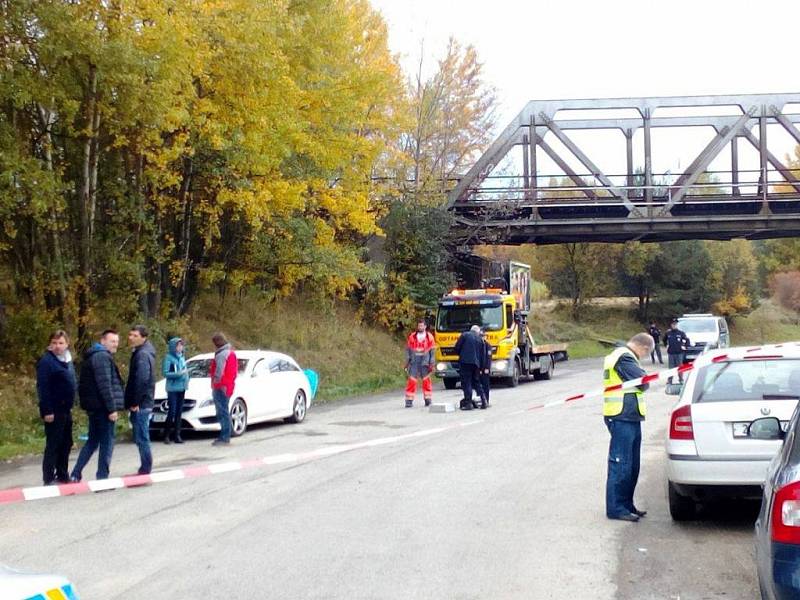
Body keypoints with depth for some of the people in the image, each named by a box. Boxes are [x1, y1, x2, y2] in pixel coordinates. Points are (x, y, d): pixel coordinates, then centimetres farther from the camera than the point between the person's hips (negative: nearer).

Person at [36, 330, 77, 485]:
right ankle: (48, 479, 0)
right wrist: (47, 410, -22)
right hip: (53, 411, -8)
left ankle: (62, 475, 23)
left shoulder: (67, 360, 13)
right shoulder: (46, 361, -12)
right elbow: (42, 387, -18)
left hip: (65, 410, 8)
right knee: (53, 445, -5)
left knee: (66, 444, 13)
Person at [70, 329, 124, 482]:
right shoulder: (103, 357, -14)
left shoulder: (93, 356, 19)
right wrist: (112, 408, -22)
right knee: (107, 442, -3)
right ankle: (102, 478, 0)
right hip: (103, 407, -10)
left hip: (93, 406, 10)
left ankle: (76, 474, 15)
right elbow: (105, 385, -22)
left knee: (93, 441, 17)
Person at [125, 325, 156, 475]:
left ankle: (145, 469, -2)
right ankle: (145, 468, 20)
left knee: (141, 438, -6)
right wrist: (132, 402, 17)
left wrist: (135, 402, -20)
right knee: (141, 438, 14)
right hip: (143, 404, 10)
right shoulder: (140, 353, 16)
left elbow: (142, 379, -25)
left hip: (140, 405, -10)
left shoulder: (142, 355, -15)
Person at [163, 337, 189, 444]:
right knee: (172, 412, -9)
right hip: (172, 388, -6)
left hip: (182, 388, 6)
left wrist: (187, 379, 3)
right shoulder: (168, 358, -7)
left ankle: (177, 435, 11)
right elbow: (165, 373, -12)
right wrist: (178, 374, -19)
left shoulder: (182, 357, 13)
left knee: (179, 412, 7)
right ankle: (166, 435, 2)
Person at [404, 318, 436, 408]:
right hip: (414, 363, 0)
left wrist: (431, 364, 1)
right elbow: (408, 350, 8)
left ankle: (428, 400, 14)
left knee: (426, 381, 3)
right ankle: (409, 401, -1)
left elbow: (432, 352, 6)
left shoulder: (429, 337, 4)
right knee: (411, 381, -5)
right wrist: (407, 362, 3)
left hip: (425, 363, 0)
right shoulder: (412, 337, 4)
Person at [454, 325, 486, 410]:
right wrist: (480, 366, 22)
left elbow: (457, 347, -2)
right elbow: (482, 355, 15)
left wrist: (460, 355, 17)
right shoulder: (480, 339, 15)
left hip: (465, 361, -5)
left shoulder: (464, 335, 2)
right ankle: (483, 400, 11)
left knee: (466, 382, -3)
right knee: (475, 382, 17)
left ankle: (468, 402, -8)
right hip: (476, 363, 5)